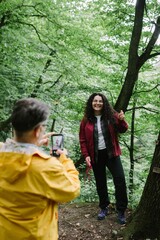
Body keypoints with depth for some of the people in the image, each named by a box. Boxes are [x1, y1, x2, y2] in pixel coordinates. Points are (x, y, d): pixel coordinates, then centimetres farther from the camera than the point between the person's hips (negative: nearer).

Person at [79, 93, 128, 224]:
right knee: (100, 183, 12)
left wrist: (121, 121, -20)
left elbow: (122, 130, 1)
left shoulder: (111, 116, -4)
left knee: (120, 179, -9)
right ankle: (104, 208, 31)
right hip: (96, 155, 1)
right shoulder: (86, 120, -3)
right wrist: (86, 155, -7)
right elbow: (83, 140, 1)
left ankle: (121, 211, 6)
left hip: (111, 153, -1)